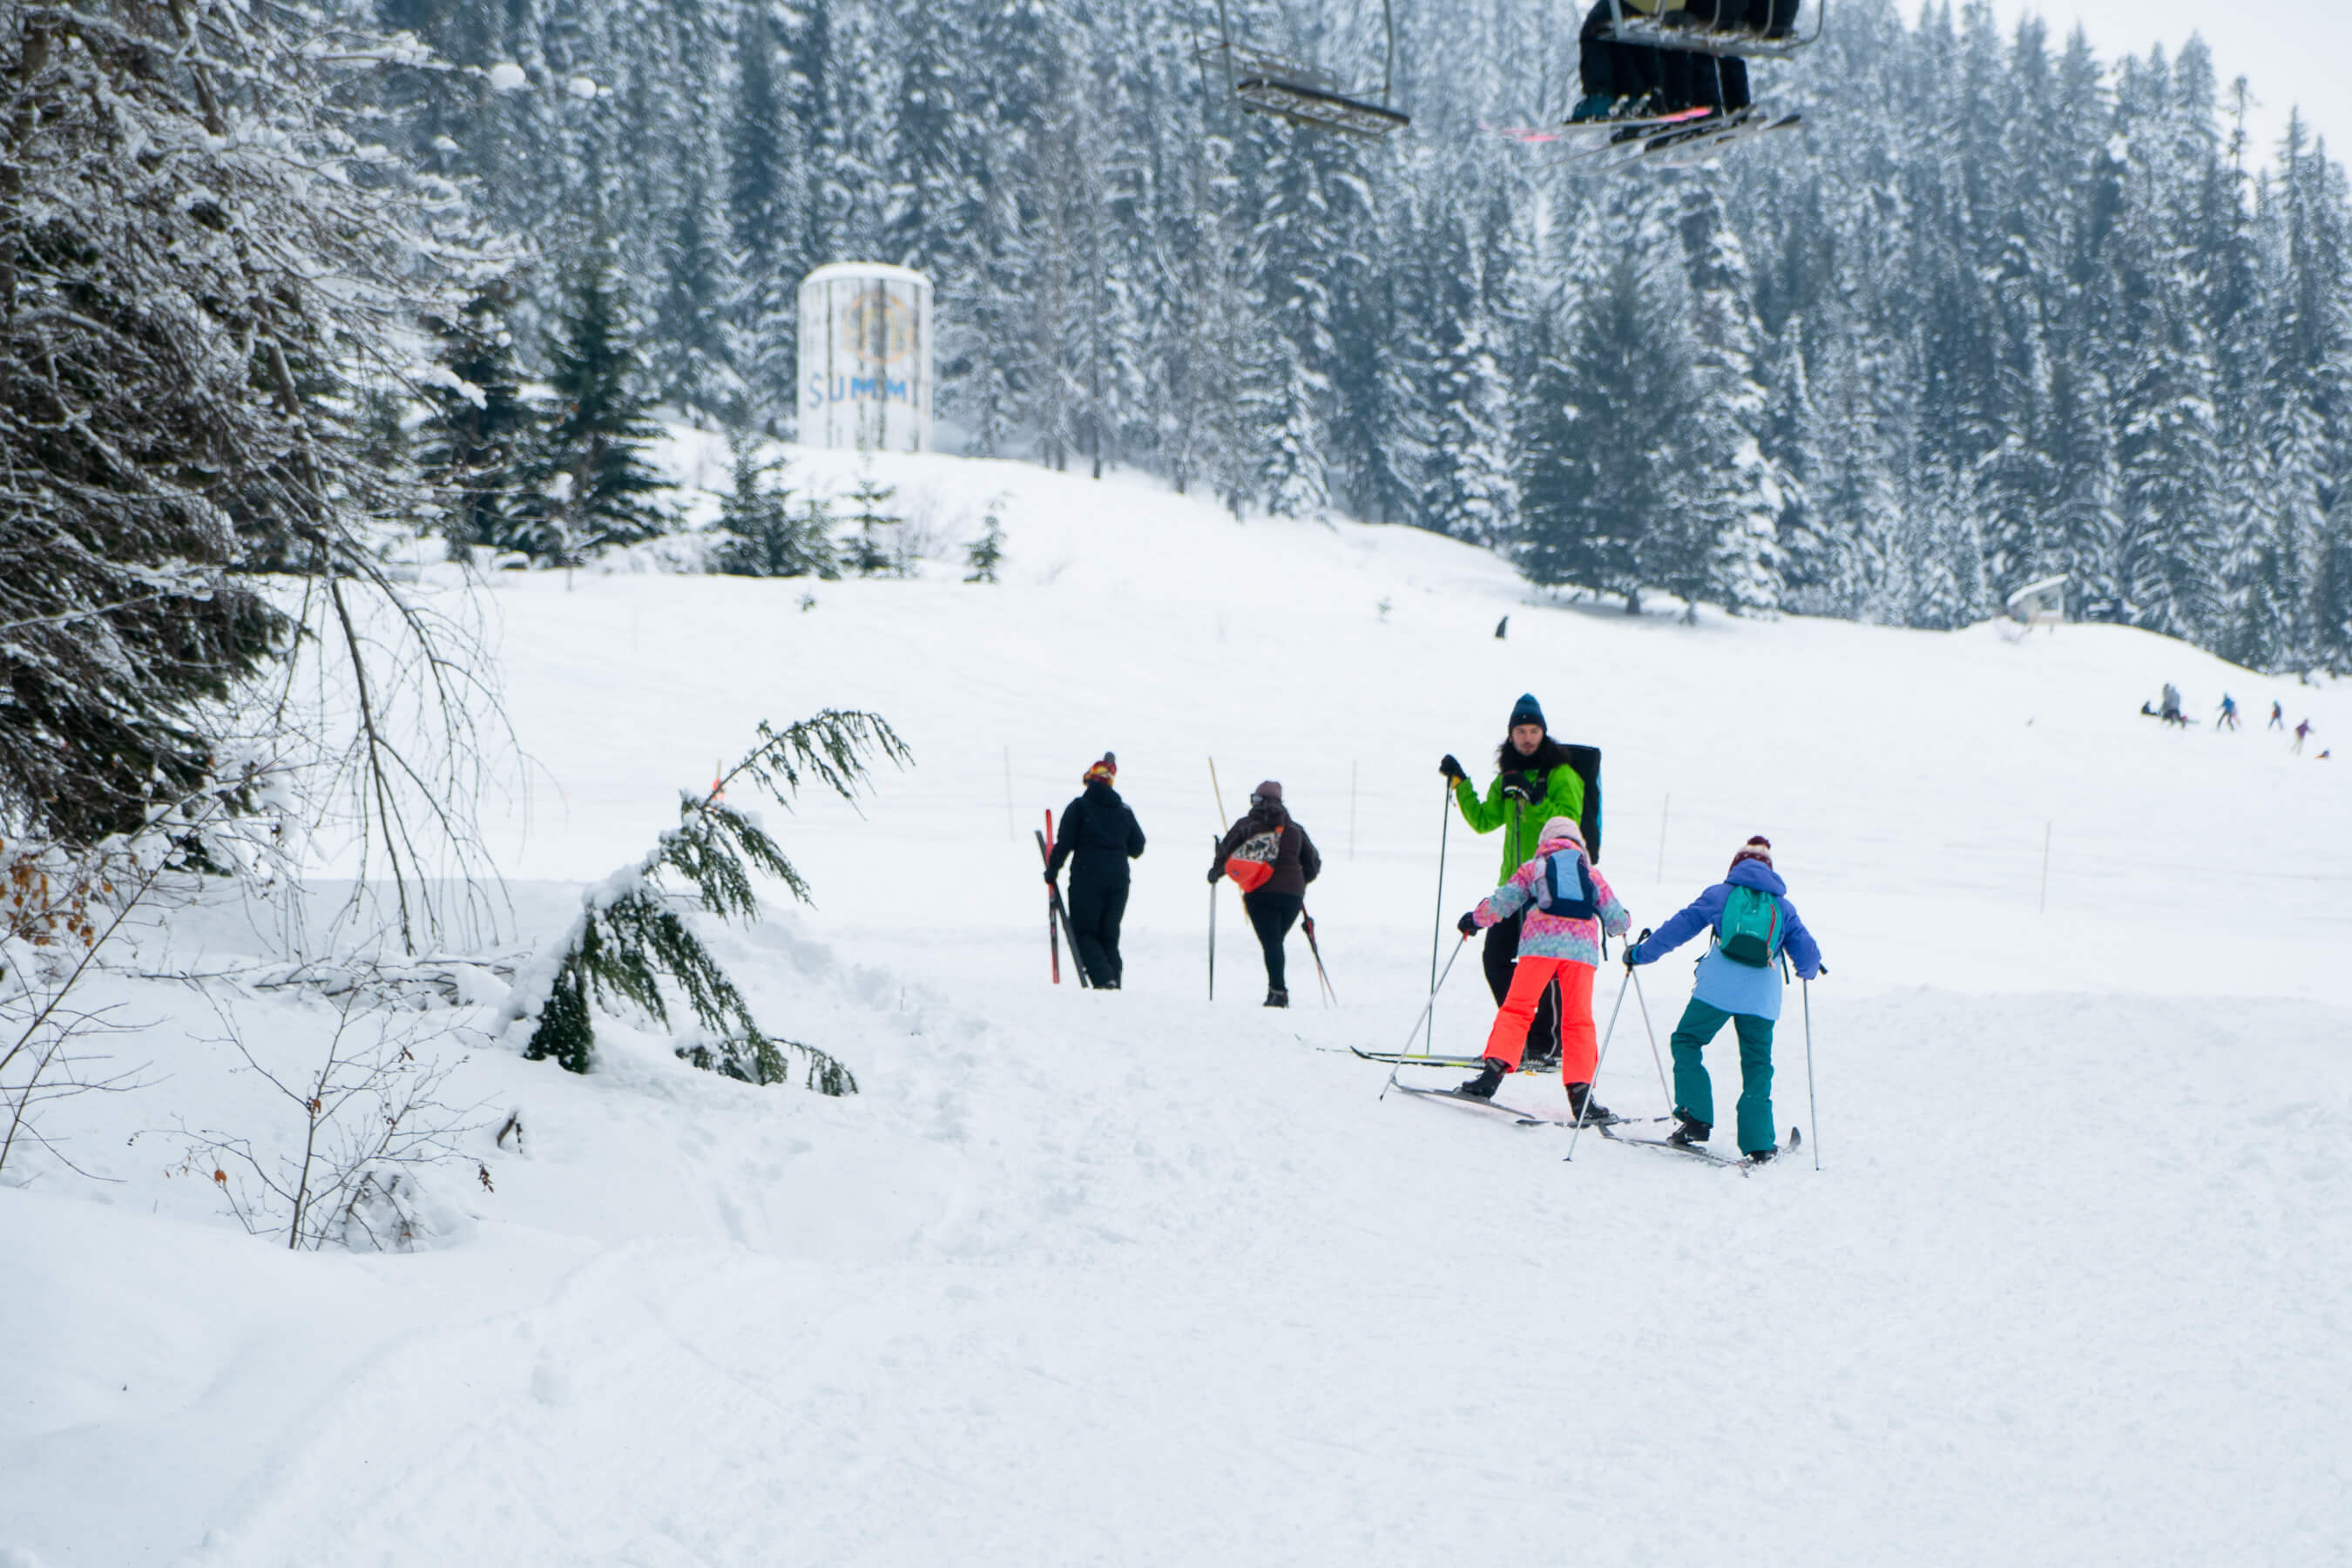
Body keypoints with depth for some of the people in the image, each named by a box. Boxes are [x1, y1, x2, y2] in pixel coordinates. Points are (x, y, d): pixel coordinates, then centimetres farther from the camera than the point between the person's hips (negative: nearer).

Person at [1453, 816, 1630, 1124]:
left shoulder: (1533, 868, 20)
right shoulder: (1593, 874, 24)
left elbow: (1501, 902, 11)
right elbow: (1615, 919, 21)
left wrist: (1474, 919, 28)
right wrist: (1623, 924, 45)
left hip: (1540, 941, -1)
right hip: (1582, 947, 1)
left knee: (1516, 1008, 1)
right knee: (1578, 1020, 4)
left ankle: (1494, 1071, -15)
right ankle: (1581, 1093, -5)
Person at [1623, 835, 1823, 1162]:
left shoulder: (1721, 894, 11)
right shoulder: (1783, 906, 16)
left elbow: (1680, 927, 10)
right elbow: (1807, 954, 17)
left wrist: (1640, 953, 19)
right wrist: (1809, 969, 41)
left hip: (1718, 989, -2)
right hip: (1763, 997, 2)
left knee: (1687, 1041, 13)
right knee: (1757, 1064, 12)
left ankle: (1694, 1117, -2)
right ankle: (1758, 1141, 6)